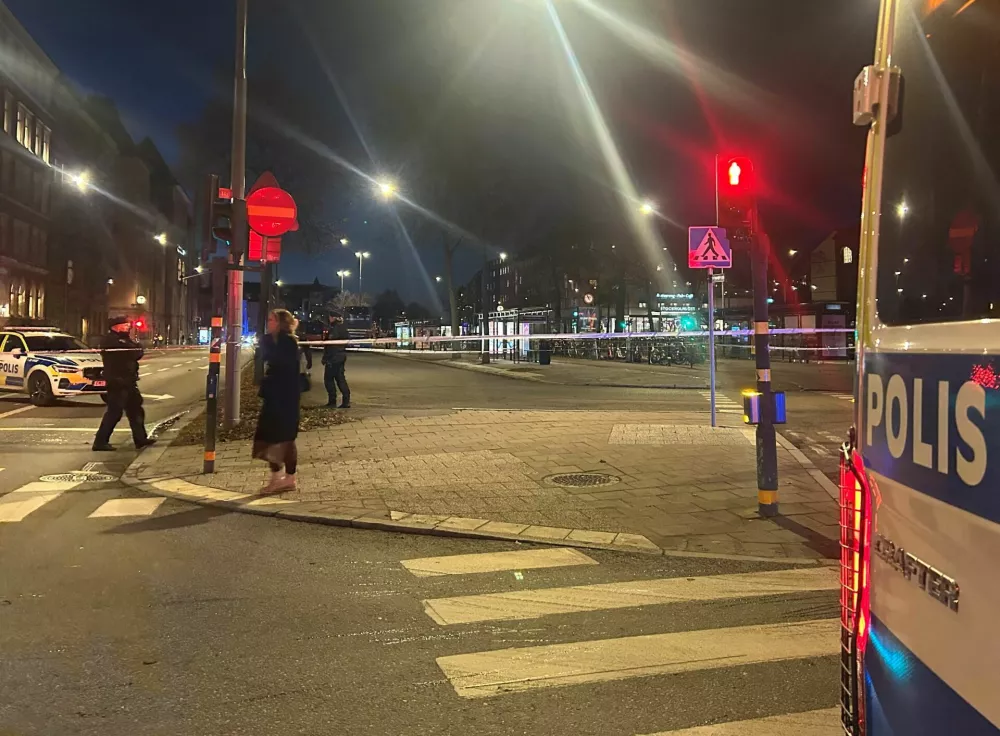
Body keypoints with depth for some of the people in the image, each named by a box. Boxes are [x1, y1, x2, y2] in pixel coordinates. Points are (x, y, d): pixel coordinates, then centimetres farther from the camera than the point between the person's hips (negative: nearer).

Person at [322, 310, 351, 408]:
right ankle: (346, 401, 7)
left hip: (333, 357, -9)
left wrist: (325, 358, -17)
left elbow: (330, 344, -20)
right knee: (340, 378, 11)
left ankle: (332, 401, 3)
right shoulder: (343, 328, 10)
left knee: (328, 378, 2)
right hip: (342, 356, 9)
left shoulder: (334, 329, -17)